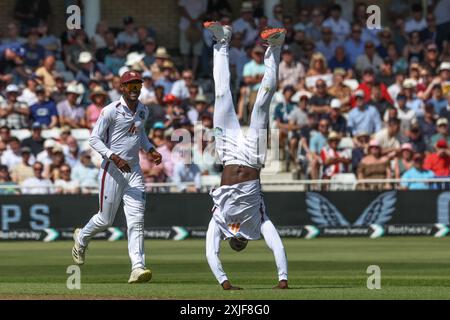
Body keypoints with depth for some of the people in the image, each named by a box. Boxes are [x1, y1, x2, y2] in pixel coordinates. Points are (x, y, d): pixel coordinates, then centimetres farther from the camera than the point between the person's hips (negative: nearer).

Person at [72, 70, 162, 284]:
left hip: (134, 170, 5)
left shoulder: (143, 111, 10)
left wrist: (150, 150, 11)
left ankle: (138, 267, -14)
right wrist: (114, 157, -24)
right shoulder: (111, 111, -10)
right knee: (105, 220, 5)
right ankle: (82, 238, 37)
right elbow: (94, 139, -12)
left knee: (136, 220, -8)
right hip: (112, 169, -5)